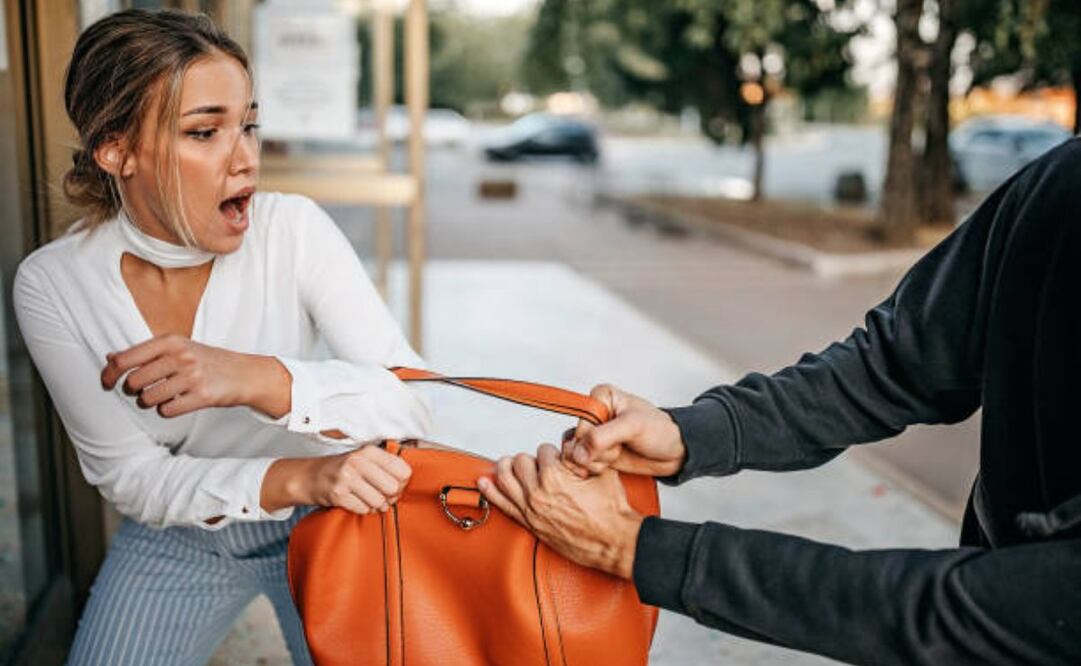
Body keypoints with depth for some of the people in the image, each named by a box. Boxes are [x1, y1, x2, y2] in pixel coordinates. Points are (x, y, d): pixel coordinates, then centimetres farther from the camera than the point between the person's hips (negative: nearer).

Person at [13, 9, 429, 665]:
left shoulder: (295, 229, -22)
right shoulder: (52, 284, -18)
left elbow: (414, 401, -26)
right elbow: (128, 473, -17)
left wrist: (261, 379, -44)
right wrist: (297, 479, -34)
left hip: (325, 513, -1)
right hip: (177, 532, 1)